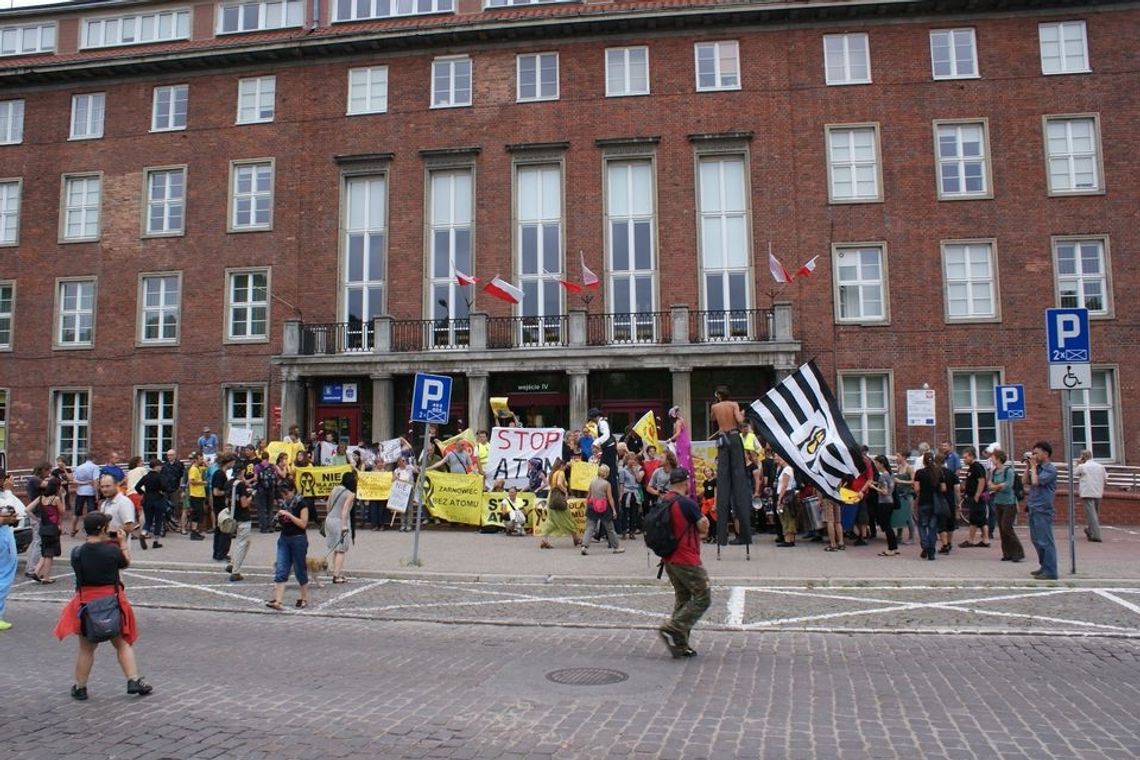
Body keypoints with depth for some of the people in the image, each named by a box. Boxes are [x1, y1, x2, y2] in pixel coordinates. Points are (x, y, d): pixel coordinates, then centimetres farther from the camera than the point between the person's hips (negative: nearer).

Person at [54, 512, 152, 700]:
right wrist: (123, 542, 15)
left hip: (86, 604, 2)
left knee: (86, 648, 15)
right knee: (122, 644, 12)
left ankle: (80, 688, 24)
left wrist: (106, 543, 10)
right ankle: (134, 681, 9)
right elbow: (126, 563, 4)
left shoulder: (76, 552, -8)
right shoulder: (113, 550, -14)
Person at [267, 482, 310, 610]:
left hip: (298, 539, -6)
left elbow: (303, 524, -16)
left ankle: (304, 599, 19)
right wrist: (279, 517, 0)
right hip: (284, 538, 6)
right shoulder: (283, 504, 10)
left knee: (300, 570, 4)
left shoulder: (301, 505, -9)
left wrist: (288, 514, -20)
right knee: (280, 571, -4)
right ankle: (277, 601, -9)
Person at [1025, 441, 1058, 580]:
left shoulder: (1050, 469, -10)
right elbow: (1027, 481, 13)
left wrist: (1033, 466, -10)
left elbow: (1036, 481, -20)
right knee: (1036, 540, 16)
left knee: (1045, 541, -5)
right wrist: (1028, 466, 7)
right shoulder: (1038, 468, 13)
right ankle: (1044, 567, 26)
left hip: (1043, 510, -9)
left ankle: (1050, 572, -2)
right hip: (1033, 508, 9)